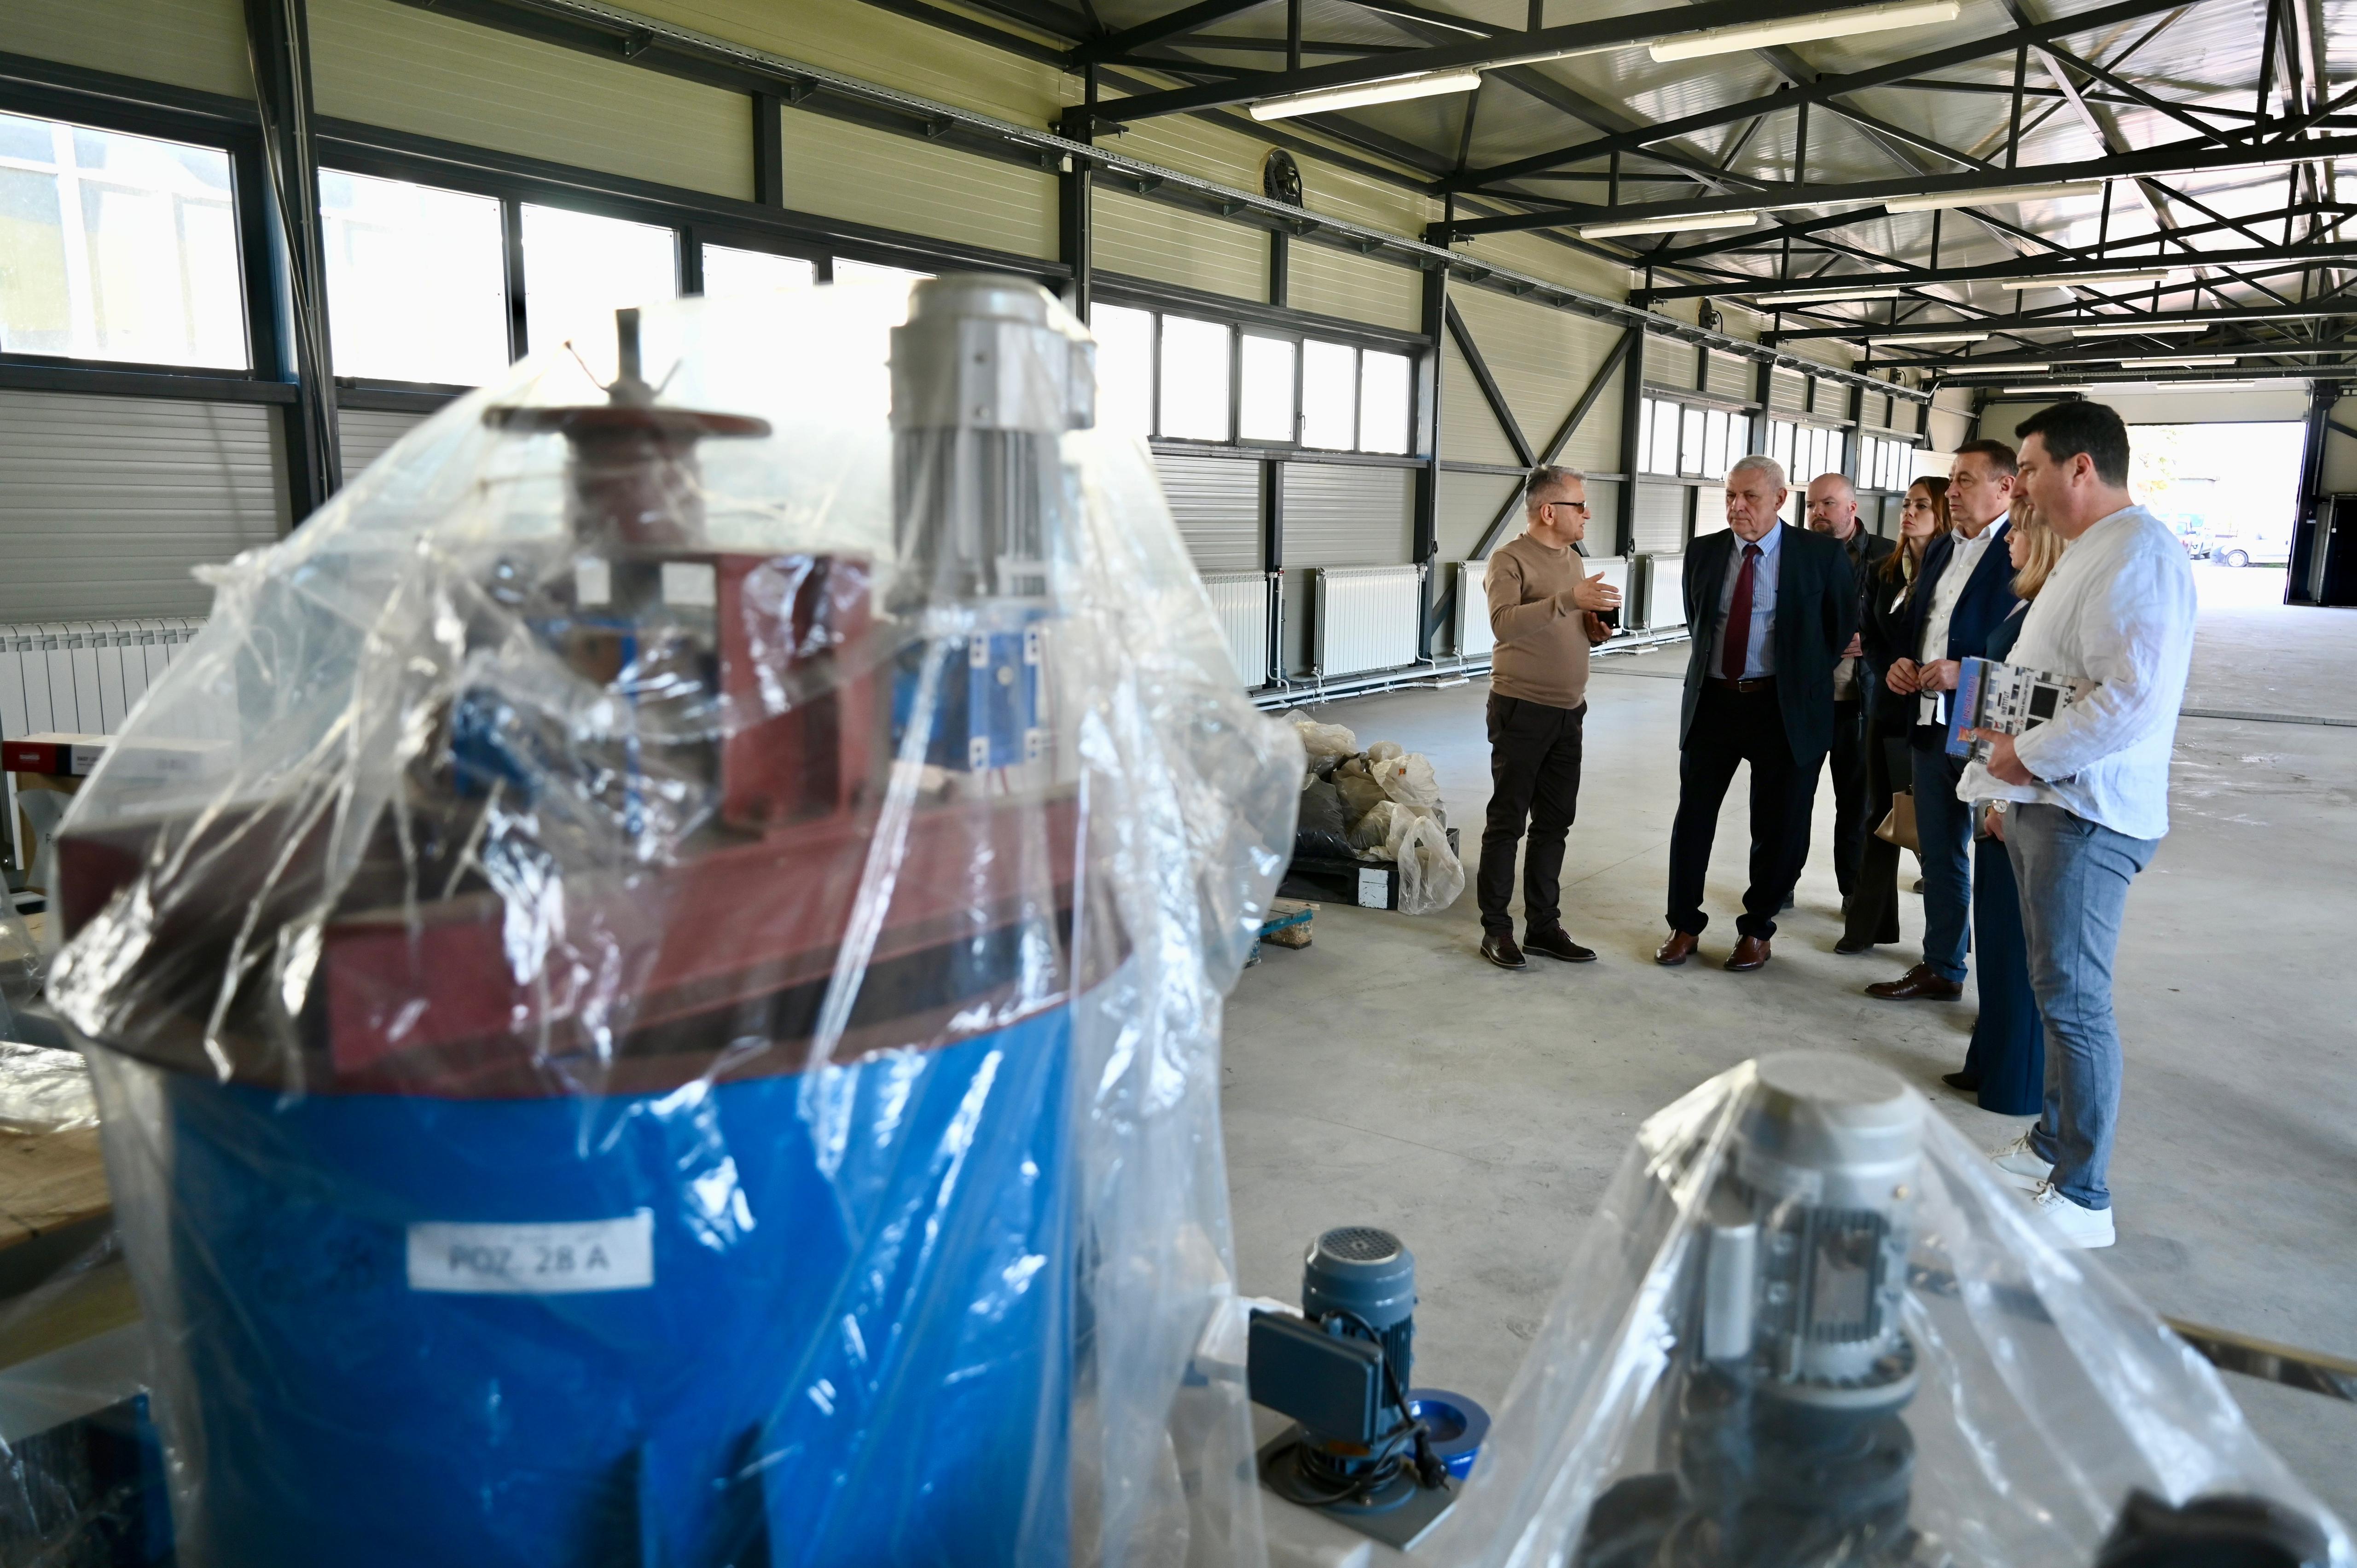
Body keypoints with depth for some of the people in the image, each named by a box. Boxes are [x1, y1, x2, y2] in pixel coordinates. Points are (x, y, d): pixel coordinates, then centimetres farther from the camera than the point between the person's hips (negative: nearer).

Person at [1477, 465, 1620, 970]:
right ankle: (1495, 928, 9)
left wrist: (1593, 630, 1)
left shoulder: (1574, 560, 14)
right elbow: (1504, 624, -27)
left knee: (1554, 823, 11)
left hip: (1567, 712, 7)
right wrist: (1570, 599, -37)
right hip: (1521, 711, -7)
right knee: (1508, 820, 1)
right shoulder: (1510, 560, -10)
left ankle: (1543, 924, 20)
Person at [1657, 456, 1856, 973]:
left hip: (1785, 707, -3)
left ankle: (1757, 929, 25)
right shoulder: (1703, 552, 4)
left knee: (1778, 827, 8)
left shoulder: (1821, 555, -6)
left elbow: (1842, 629, 3)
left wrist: (1807, 683, 4)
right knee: (1693, 817, 8)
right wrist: (1710, 671, 13)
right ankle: (1684, 925, 23)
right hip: (1713, 700, 3)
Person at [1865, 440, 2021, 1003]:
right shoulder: (1940, 552, 15)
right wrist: (1902, 663, 4)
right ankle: (1941, 969, 30)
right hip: (1931, 724, 8)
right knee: (1939, 857, 17)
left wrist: (1966, 672, -23)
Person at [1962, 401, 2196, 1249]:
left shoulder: (2136, 552, -16)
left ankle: (2082, 1197, 4)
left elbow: (2131, 697, -25)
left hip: (2086, 818, -10)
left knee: (2073, 998, -5)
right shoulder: (2089, 551, 18)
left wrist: (2028, 757, -15)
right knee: (2059, 989, 17)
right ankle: (2052, 1143, 29)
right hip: (2047, 803, 10)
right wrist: (2014, 760, 13)